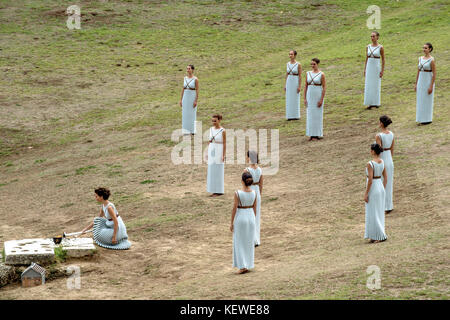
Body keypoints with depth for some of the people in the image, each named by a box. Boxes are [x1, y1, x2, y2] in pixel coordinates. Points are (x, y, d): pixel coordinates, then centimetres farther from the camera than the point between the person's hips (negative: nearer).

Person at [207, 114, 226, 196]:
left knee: (218, 171, -1)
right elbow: (210, 141, 12)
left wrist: (223, 156, -13)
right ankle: (214, 191, 17)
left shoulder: (223, 131, -11)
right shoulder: (211, 129, 7)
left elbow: (224, 144, -10)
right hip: (212, 151, 6)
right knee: (212, 171, 8)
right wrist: (208, 153, 12)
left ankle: (219, 191, 7)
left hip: (219, 152, -6)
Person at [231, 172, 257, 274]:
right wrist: (253, 221, 17)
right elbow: (254, 208, 4)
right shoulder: (254, 193, -4)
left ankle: (243, 266, -1)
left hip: (240, 217, -4)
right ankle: (249, 265, 20)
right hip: (250, 216, 4)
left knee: (239, 243, 5)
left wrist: (231, 223, -5)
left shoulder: (238, 193, -18)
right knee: (249, 242, 15)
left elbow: (234, 209, -14)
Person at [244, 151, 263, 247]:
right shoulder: (260, 169, -2)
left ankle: (254, 240, 1)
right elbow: (261, 185, 6)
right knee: (256, 218, 16)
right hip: (257, 193, 6)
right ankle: (256, 240, 21)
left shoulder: (247, 170, -21)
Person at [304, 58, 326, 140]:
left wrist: (321, 100, -15)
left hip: (318, 96, -4)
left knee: (318, 115, 1)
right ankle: (311, 134, 11)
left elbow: (324, 87, -10)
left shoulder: (321, 74, -9)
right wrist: (305, 98, 2)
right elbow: (306, 86, 7)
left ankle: (318, 134, 10)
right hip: (310, 96, 4)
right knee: (310, 115, 5)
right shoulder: (308, 73, 5)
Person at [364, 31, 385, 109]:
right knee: (369, 86, 2)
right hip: (369, 67, 4)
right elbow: (366, 58, 11)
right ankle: (370, 103, 7)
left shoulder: (380, 47, -6)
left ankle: (376, 103, 10)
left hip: (377, 67, -4)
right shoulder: (368, 47, 6)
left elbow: (383, 59, -3)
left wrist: (382, 70, -8)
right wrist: (365, 69, 8)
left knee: (376, 85, 1)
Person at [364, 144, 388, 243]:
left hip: (372, 189, -8)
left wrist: (366, 194, -16)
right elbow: (385, 177, 9)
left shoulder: (370, 164, -21)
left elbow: (370, 180, -23)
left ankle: (382, 236, 2)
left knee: (373, 214, 1)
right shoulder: (382, 162, 3)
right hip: (380, 188, 8)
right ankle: (375, 236, 20)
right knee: (378, 213, 14)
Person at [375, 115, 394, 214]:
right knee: (388, 184, 15)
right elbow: (392, 149, 10)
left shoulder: (379, 136, -22)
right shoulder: (391, 134, 1)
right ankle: (389, 206, 22)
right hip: (390, 161, 7)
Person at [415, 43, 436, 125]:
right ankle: (422, 119, 19)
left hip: (428, 81, -7)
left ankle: (428, 119, 10)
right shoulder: (420, 59, 7)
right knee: (420, 100, 10)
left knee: (427, 101, 0)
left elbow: (434, 74, -14)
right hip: (421, 81, 7)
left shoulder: (432, 60, -14)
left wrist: (431, 86, -17)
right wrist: (416, 84, 12)